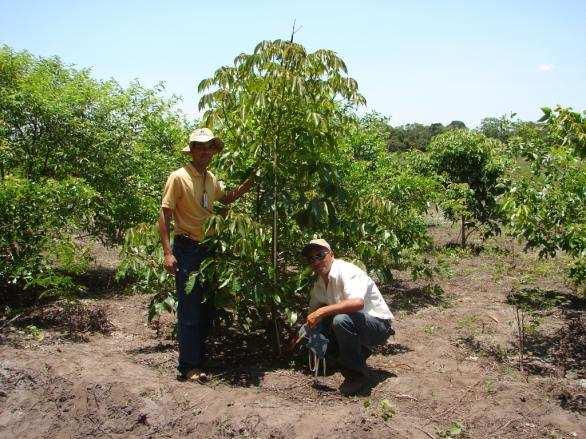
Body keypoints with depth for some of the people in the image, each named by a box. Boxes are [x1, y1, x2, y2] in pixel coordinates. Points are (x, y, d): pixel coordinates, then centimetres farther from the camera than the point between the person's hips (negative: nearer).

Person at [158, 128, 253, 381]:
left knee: (206, 308, 14)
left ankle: (199, 357, 28)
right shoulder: (179, 177, -12)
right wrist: (168, 253, -19)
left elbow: (225, 199, 26)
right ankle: (188, 367, 3)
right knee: (189, 310, -6)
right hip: (187, 249, -7)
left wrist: (249, 184, 10)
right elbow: (164, 216, -13)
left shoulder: (211, 179, 9)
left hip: (208, 249, 8)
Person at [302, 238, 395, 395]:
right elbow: (313, 312, 17)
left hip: (379, 325, -9)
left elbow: (357, 302, -40)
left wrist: (322, 311, -35)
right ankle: (360, 352, 12)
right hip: (353, 325, 9)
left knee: (341, 320, -35)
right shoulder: (319, 283, 4)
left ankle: (357, 375, -16)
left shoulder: (346, 271, -22)